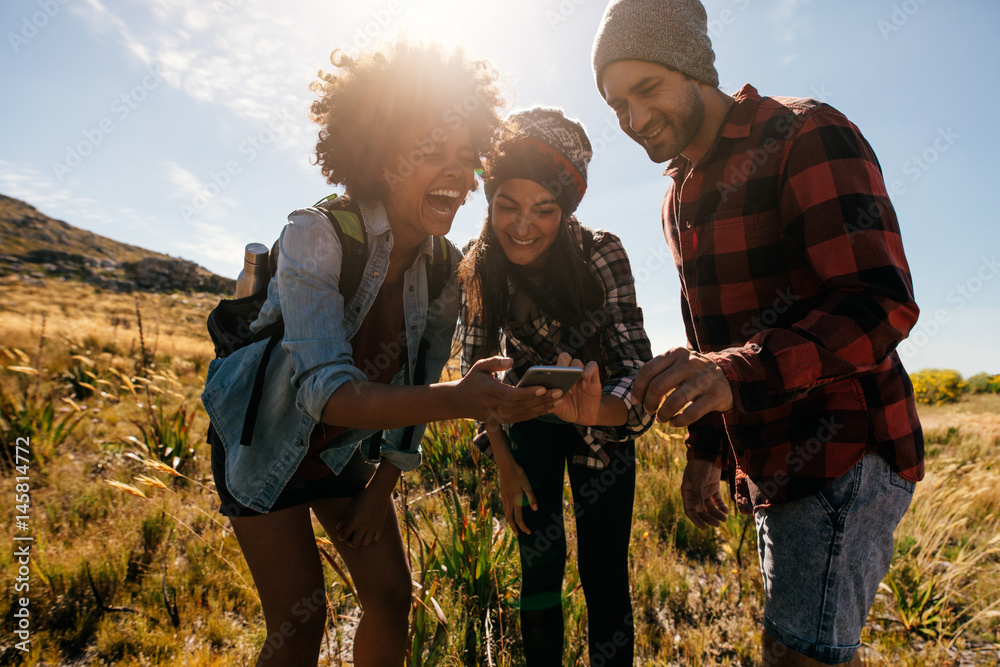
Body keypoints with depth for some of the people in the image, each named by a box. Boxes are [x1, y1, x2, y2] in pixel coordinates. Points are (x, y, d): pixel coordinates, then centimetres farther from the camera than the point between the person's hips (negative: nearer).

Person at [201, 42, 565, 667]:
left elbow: (420, 384, -1)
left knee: (393, 597, 7)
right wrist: (459, 399, -55)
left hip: (345, 446, 5)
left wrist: (382, 487, 3)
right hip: (262, 438, -4)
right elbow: (330, 392, -40)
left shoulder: (445, 266, -12)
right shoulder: (316, 234, -29)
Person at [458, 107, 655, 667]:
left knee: (604, 572, -1)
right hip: (530, 423, 2)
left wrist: (600, 410, -54)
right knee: (540, 562, 3)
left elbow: (636, 362, -32)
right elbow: (478, 368, -7)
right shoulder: (480, 266, -18)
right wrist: (503, 463, -9)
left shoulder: (602, 255, -27)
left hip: (601, 426, -1)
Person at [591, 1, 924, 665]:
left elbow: (880, 303, -24)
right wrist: (707, 448, 15)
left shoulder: (808, 135, -12)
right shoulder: (681, 198, 14)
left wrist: (736, 371, -39)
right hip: (771, 463, 8)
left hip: (844, 453, -8)